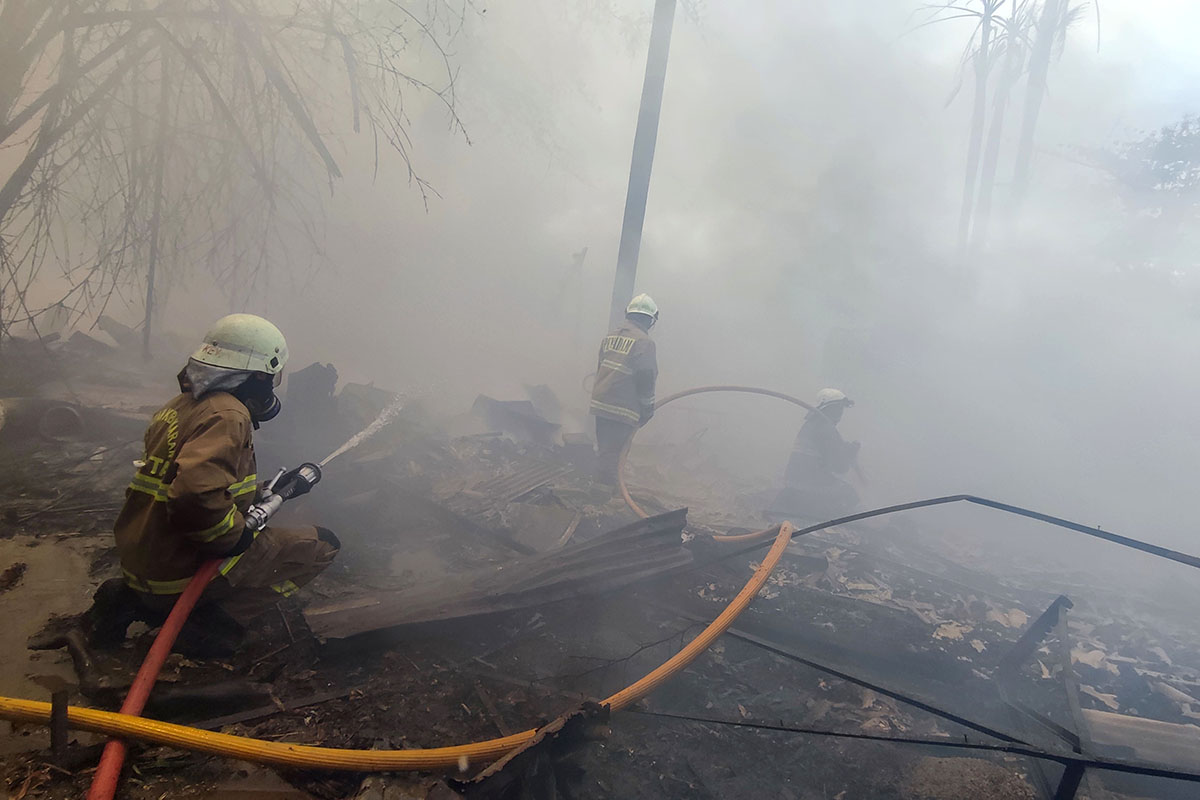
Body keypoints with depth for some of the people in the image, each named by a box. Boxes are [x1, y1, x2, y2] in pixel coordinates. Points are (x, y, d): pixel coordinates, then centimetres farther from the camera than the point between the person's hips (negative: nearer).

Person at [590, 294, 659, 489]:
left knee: (603, 450, 17)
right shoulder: (643, 341, -12)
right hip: (622, 409, -8)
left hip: (600, 402, 8)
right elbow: (646, 378, -13)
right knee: (613, 453, -3)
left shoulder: (611, 336, 12)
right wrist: (648, 408, -4)